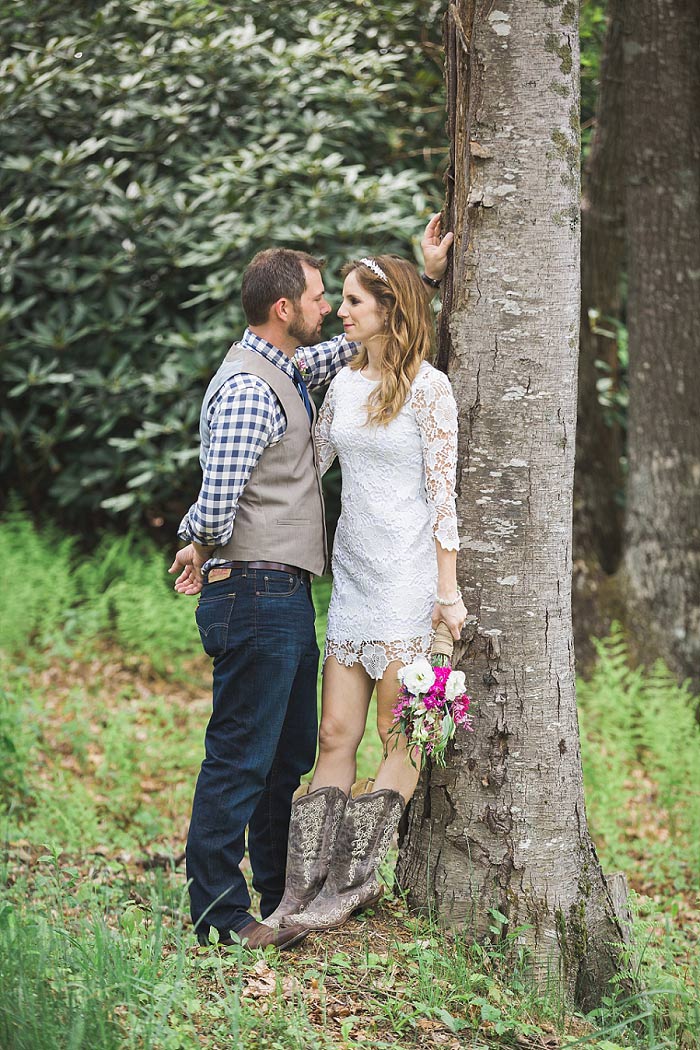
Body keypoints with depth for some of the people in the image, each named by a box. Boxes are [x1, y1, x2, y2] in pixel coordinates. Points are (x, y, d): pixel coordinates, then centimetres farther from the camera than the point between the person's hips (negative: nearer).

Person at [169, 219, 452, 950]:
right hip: (255, 594, -10)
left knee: (291, 754, 17)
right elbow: (217, 502, -25)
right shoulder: (246, 389, -18)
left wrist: (425, 274, 24)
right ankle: (219, 912, 3)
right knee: (240, 756, -4)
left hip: (286, 597, 10)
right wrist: (201, 548, -5)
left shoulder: (287, 370, 14)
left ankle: (282, 891, 29)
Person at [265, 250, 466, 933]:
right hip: (352, 574, 7)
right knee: (336, 736, 3)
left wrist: (447, 590, -11)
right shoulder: (344, 383, 13)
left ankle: (349, 884, 4)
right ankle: (304, 891, 1)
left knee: (401, 735, 0)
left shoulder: (427, 388, -6)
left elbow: (442, 492, -8)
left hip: (407, 578, -7)